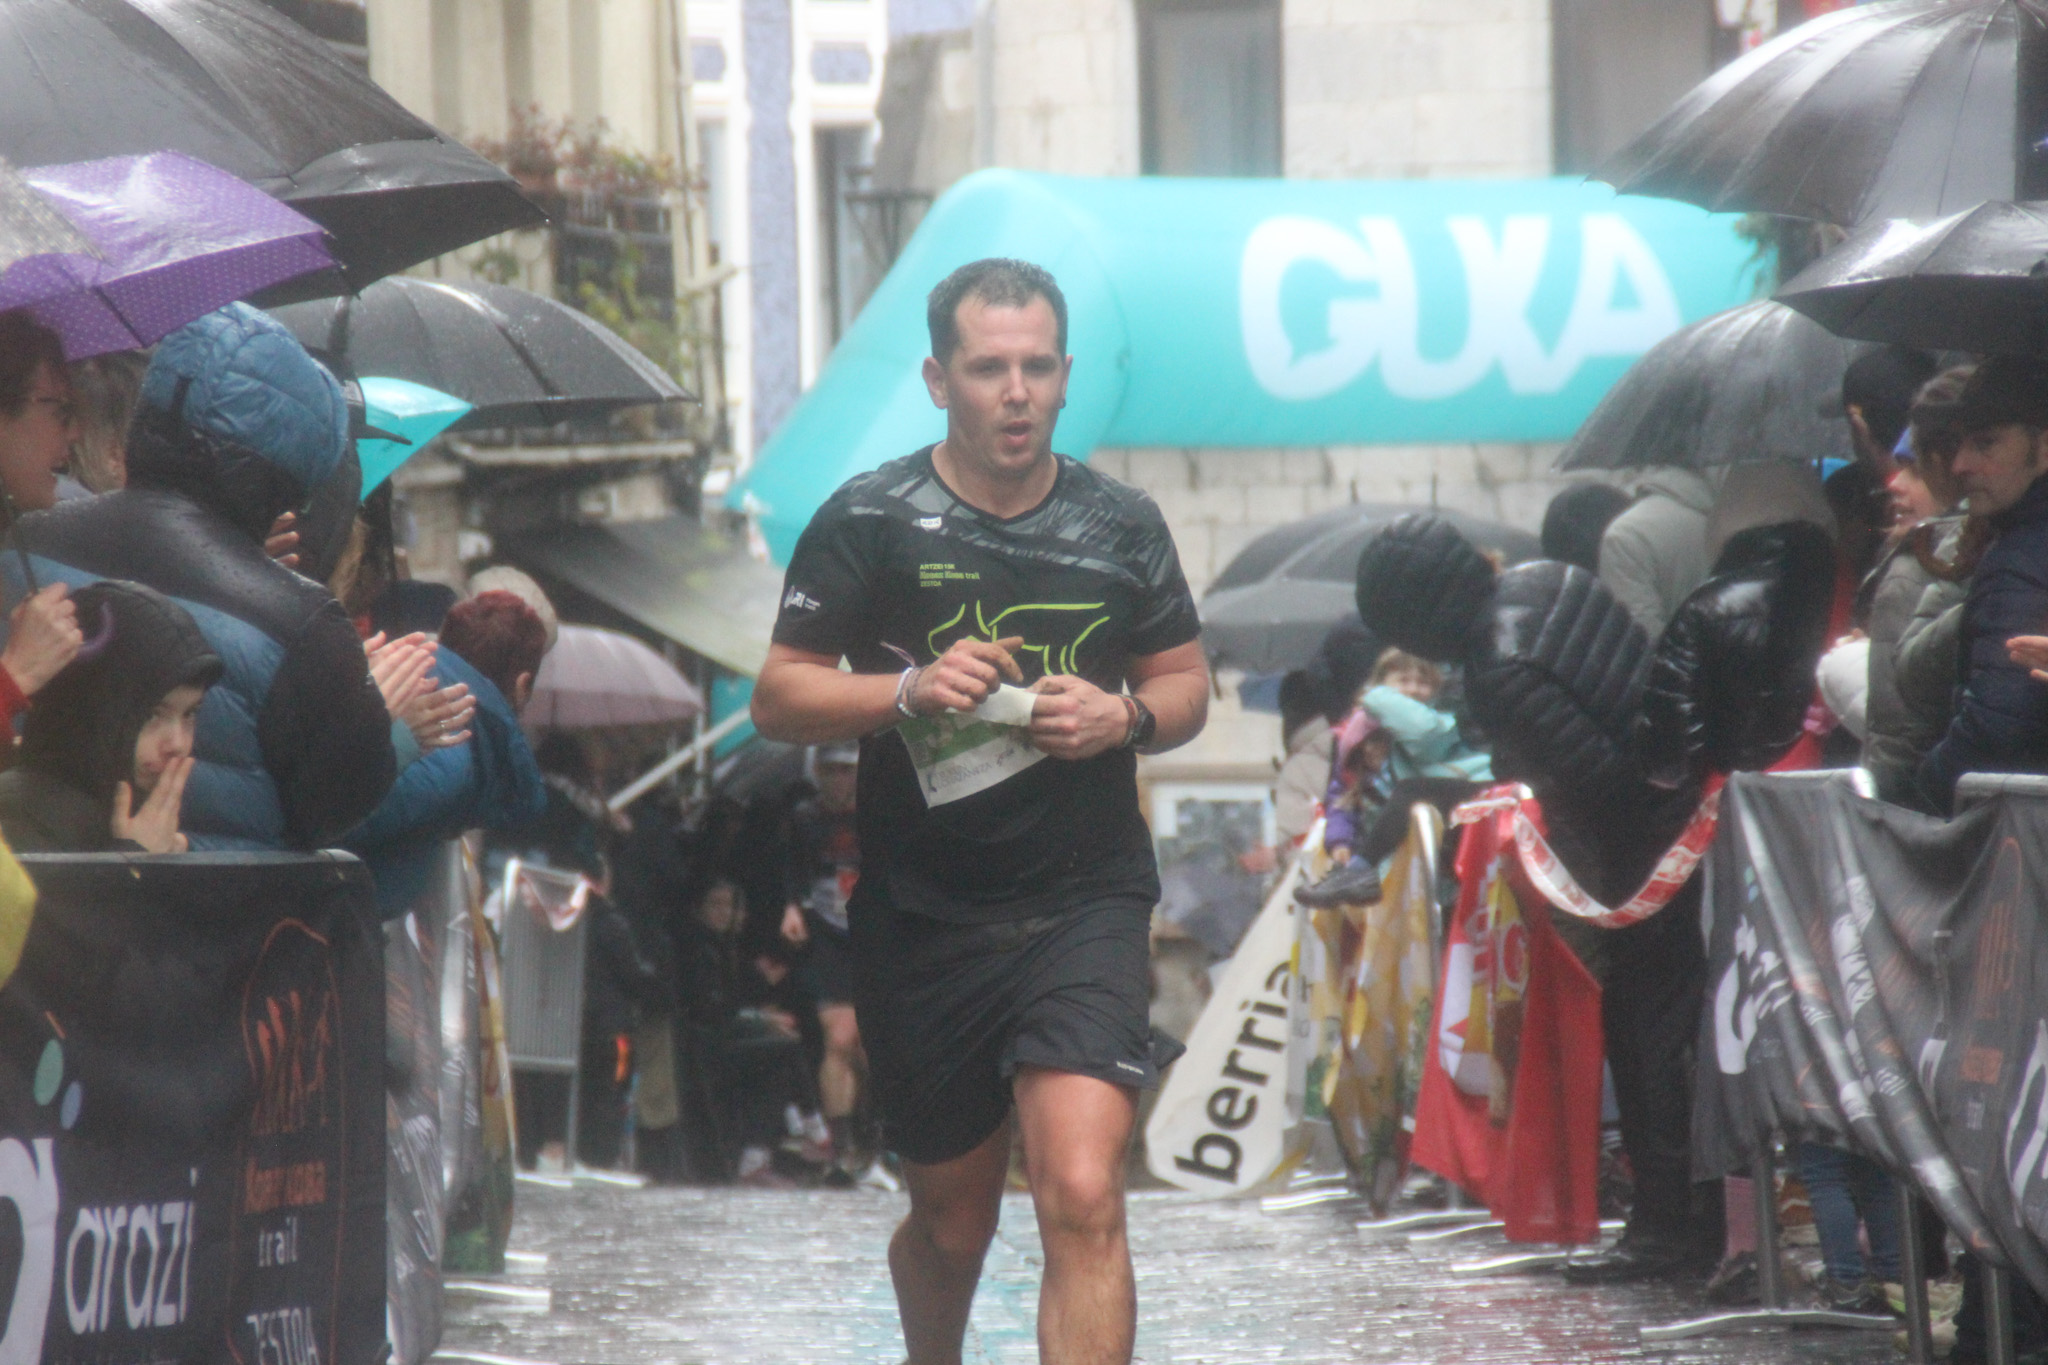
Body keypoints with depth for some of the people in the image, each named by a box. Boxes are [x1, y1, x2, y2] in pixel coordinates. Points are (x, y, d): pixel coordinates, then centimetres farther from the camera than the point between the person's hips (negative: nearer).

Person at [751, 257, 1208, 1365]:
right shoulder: (872, 522, -1)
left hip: (1086, 907, 0)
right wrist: (909, 692, -19)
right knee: (953, 1220, 15)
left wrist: (1123, 715, -7)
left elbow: (1187, 687, 16)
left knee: (1083, 1200, -19)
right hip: (923, 926, 0)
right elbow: (778, 699, -1)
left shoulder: (1120, 526, 6)